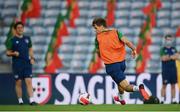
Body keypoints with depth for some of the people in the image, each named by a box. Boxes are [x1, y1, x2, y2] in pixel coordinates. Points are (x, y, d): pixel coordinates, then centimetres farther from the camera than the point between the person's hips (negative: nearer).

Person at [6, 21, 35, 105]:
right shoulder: (12, 40, 1)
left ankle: (31, 100, -13)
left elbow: (30, 49, 21)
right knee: (18, 82, 1)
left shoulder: (27, 38, 12)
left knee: (29, 81, -7)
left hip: (27, 63, 2)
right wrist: (13, 53, -18)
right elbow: (8, 53, 2)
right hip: (17, 64, -2)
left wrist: (32, 58, 5)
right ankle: (20, 100, 9)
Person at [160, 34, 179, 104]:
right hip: (165, 70, -4)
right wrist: (172, 57, -8)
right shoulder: (163, 49, 0)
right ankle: (162, 99, -4)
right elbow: (163, 58, -13)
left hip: (173, 69, 4)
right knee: (164, 85, -5)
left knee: (173, 85, 4)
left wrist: (168, 57, -12)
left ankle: (173, 100, 7)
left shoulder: (174, 49, 13)